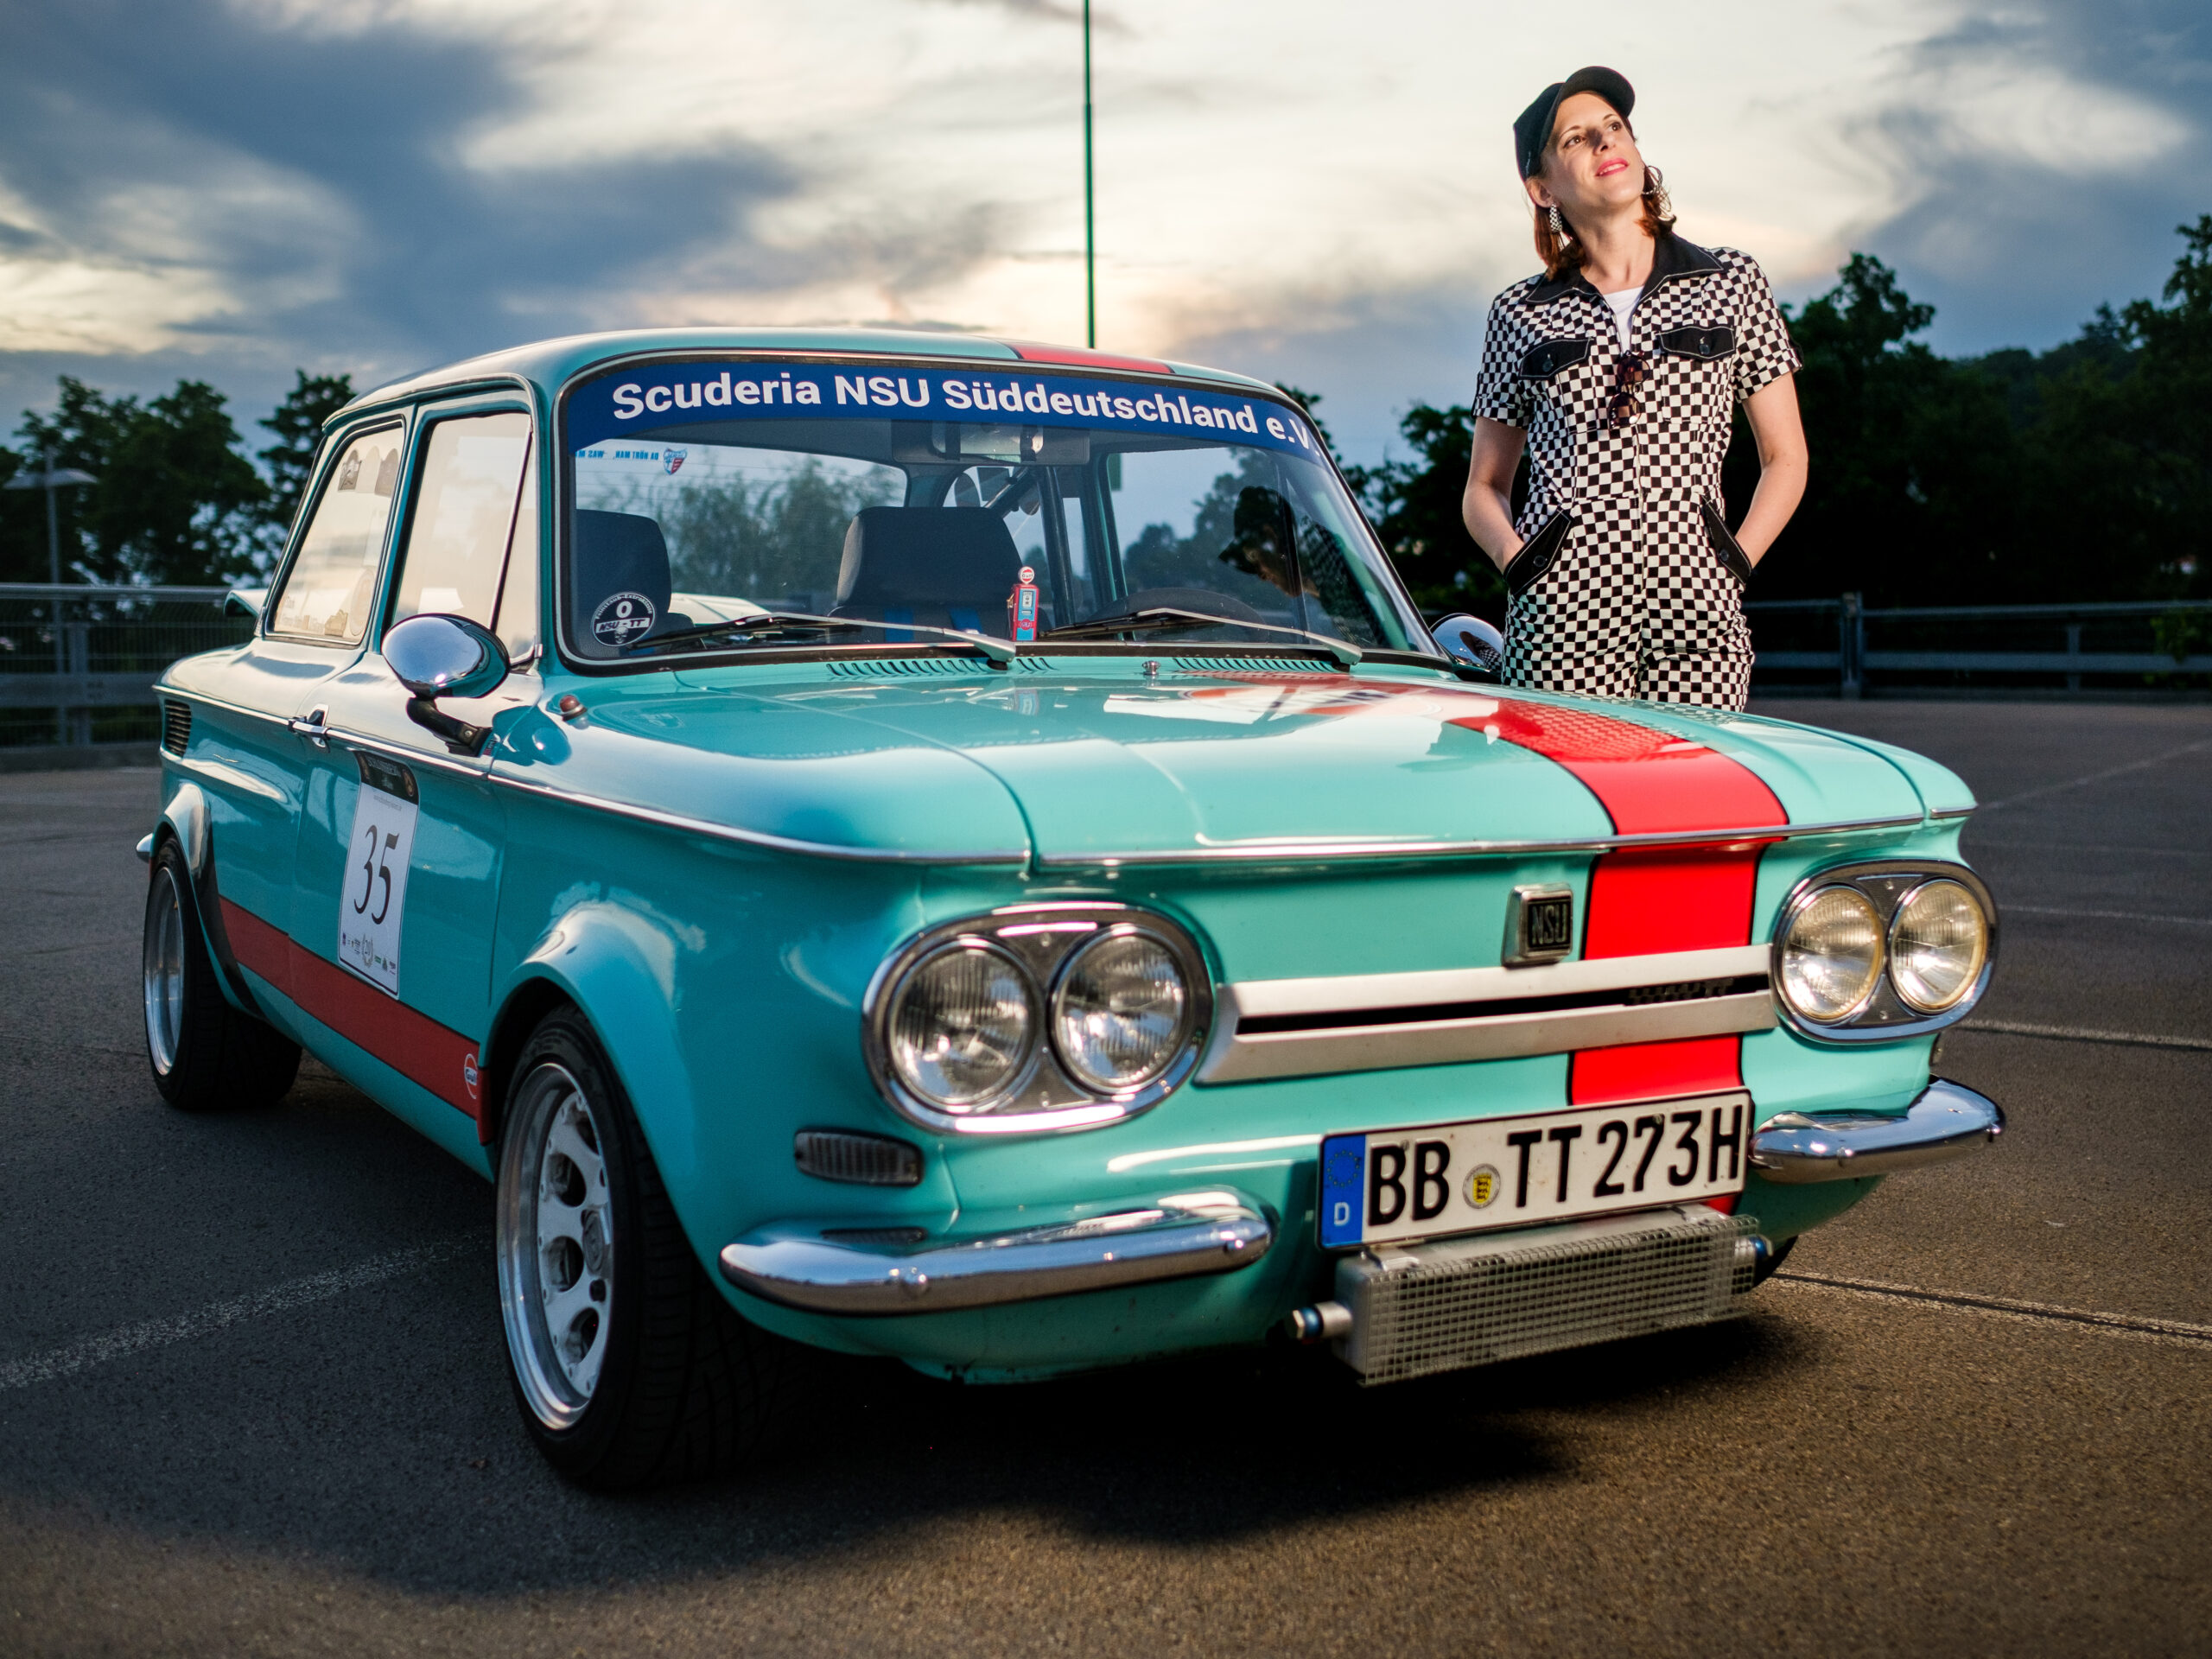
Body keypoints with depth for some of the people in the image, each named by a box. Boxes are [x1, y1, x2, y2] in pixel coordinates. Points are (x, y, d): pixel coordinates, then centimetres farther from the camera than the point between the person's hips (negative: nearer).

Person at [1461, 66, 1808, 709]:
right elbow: (1484, 487, 16)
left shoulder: (1732, 283, 12)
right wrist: (1516, 561, -3)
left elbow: (1785, 458, 14)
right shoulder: (1522, 313, 11)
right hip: (1562, 613, -1)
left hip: (1697, 611, 1)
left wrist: (1733, 565, 0)